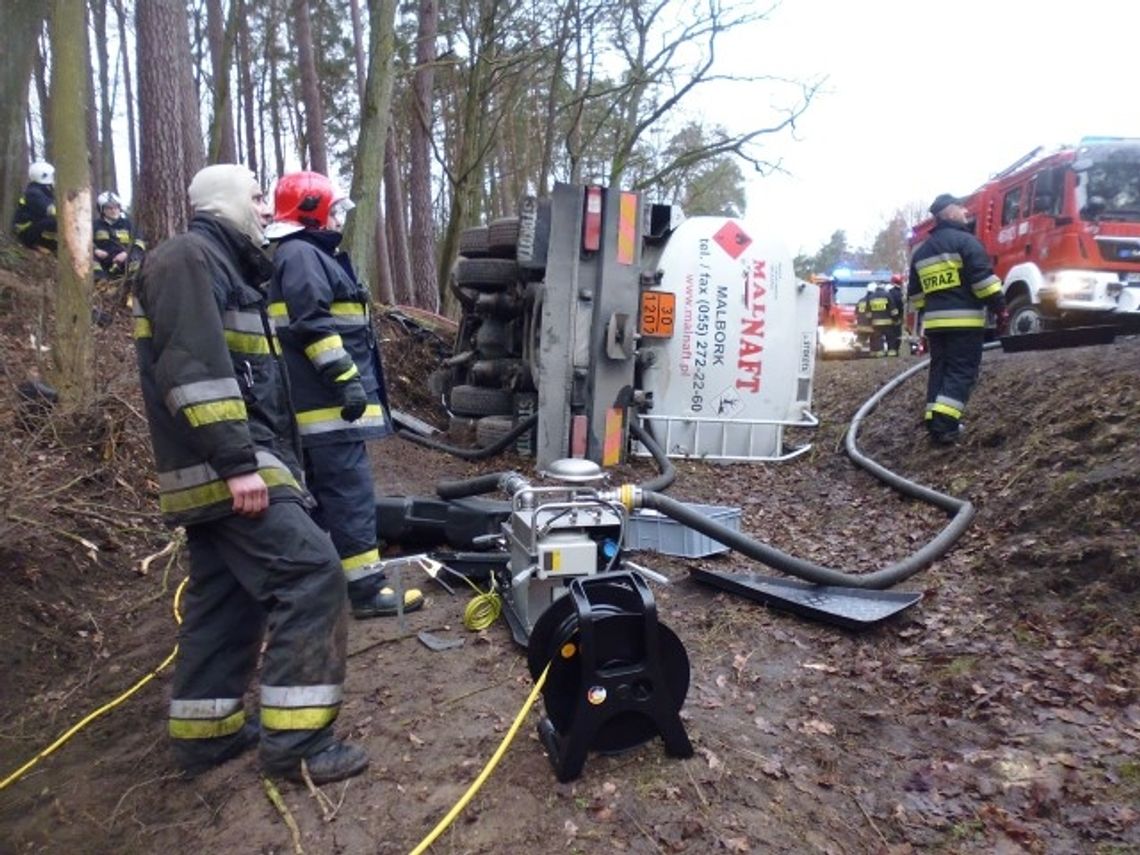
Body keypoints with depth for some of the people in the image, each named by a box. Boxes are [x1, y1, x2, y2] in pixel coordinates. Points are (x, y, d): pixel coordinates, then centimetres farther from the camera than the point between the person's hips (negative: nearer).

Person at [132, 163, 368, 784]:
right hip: (225, 465, -11)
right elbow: (192, 369, -22)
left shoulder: (222, 267, 24)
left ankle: (204, 732, 24)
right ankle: (295, 739, -8)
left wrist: (243, 460, 24)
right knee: (310, 573, -14)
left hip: (222, 467, 11)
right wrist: (238, 463, -26)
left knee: (223, 598, 14)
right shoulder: (188, 258, -9)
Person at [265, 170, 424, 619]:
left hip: (324, 398, 11)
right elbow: (312, 324, -22)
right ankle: (368, 587, -6)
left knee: (326, 490, 16)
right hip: (328, 398, -11)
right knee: (351, 491, -10)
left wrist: (349, 380, 27)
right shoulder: (301, 254, -11)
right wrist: (346, 379, -24)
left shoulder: (313, 255, 24)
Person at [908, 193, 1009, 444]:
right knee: (962, 371, -5)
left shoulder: (921, 251, 17)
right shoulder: (964, 240, -5)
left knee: (939, 370, 12)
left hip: (935, 321, 7)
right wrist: (1000, 308, -9)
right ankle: (945, 422, -15)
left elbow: (915, 292, 21)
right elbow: (983, 278, -13)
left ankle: (935, 422, 10)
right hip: (964, 319, -7)